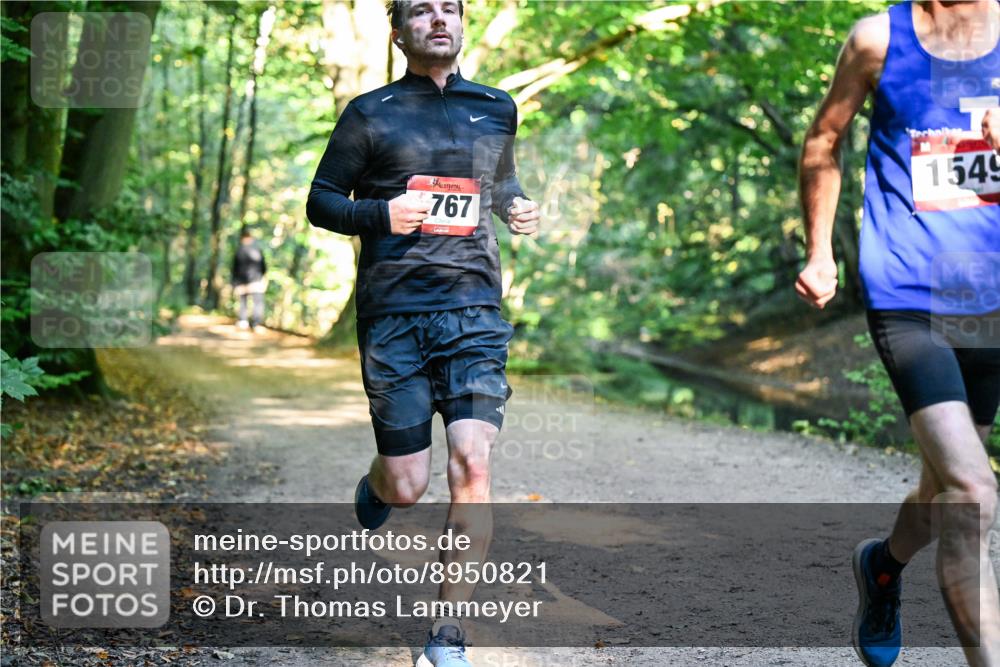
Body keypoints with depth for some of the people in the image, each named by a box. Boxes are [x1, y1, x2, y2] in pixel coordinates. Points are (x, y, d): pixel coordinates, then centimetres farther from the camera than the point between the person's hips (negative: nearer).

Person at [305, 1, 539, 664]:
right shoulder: (370, 114, 4)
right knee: (407, 486, 1)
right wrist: (380, 215, -13)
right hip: (393, 314, -2)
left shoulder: (497, 109, 13)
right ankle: (374, 486, 41)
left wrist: (519, 207, 8)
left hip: (474, 310, 2)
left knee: (473, 468, -14)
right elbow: (321, 201, 7)